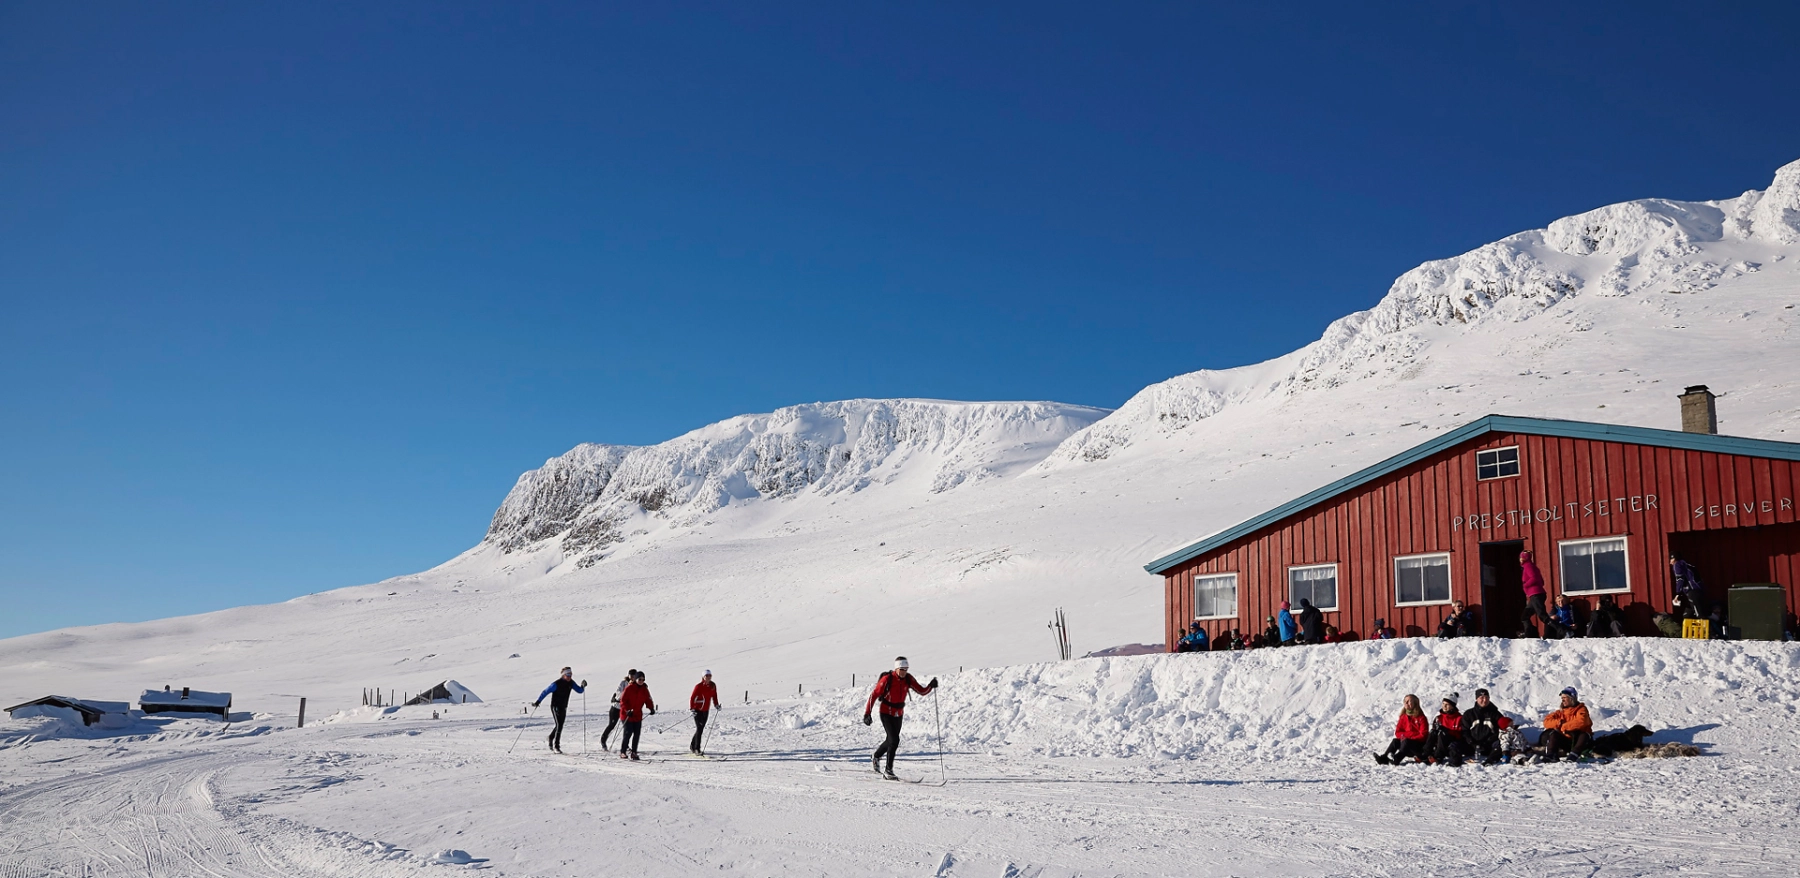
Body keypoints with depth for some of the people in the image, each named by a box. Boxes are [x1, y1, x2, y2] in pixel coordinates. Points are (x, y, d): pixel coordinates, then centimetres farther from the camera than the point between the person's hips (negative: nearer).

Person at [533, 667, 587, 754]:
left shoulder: (571, 683, -1)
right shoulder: (557, 684, -19)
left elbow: (579, 690, -1)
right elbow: (545, 692, -14)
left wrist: (583, 686, -22)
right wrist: (538, 702, -14)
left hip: (564, 708, 7)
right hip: (555, 707, -7)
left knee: (560, 725, 17)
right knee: (559, 725, -17)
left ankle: (551, 738, 43)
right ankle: (556, 745, -11)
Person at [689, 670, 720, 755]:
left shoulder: (713, 686, 2)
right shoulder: (699, 686, -15)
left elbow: (714, 696, 16)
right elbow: (692, 698, -16)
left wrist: (716, 704, 4)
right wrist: (692, 709, -24)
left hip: (706, 710, 6)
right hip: (697, 710, -6)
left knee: (701, 729, 12)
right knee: (699, 729, -12)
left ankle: (692, 746, 28)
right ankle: (697, 749, -8)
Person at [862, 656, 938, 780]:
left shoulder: (908, 679, -7)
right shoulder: (887, 679, -21)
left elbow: (922, 691, -6)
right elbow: (874, 695, -17)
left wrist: (931, 686, -26)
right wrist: (867, 713, -19)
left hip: (899, 714, 6)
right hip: (886, 713, -6)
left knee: (891, 740, 19)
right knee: (894, 740, -17)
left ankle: (876, 757, 47)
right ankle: (888, 771, -7)